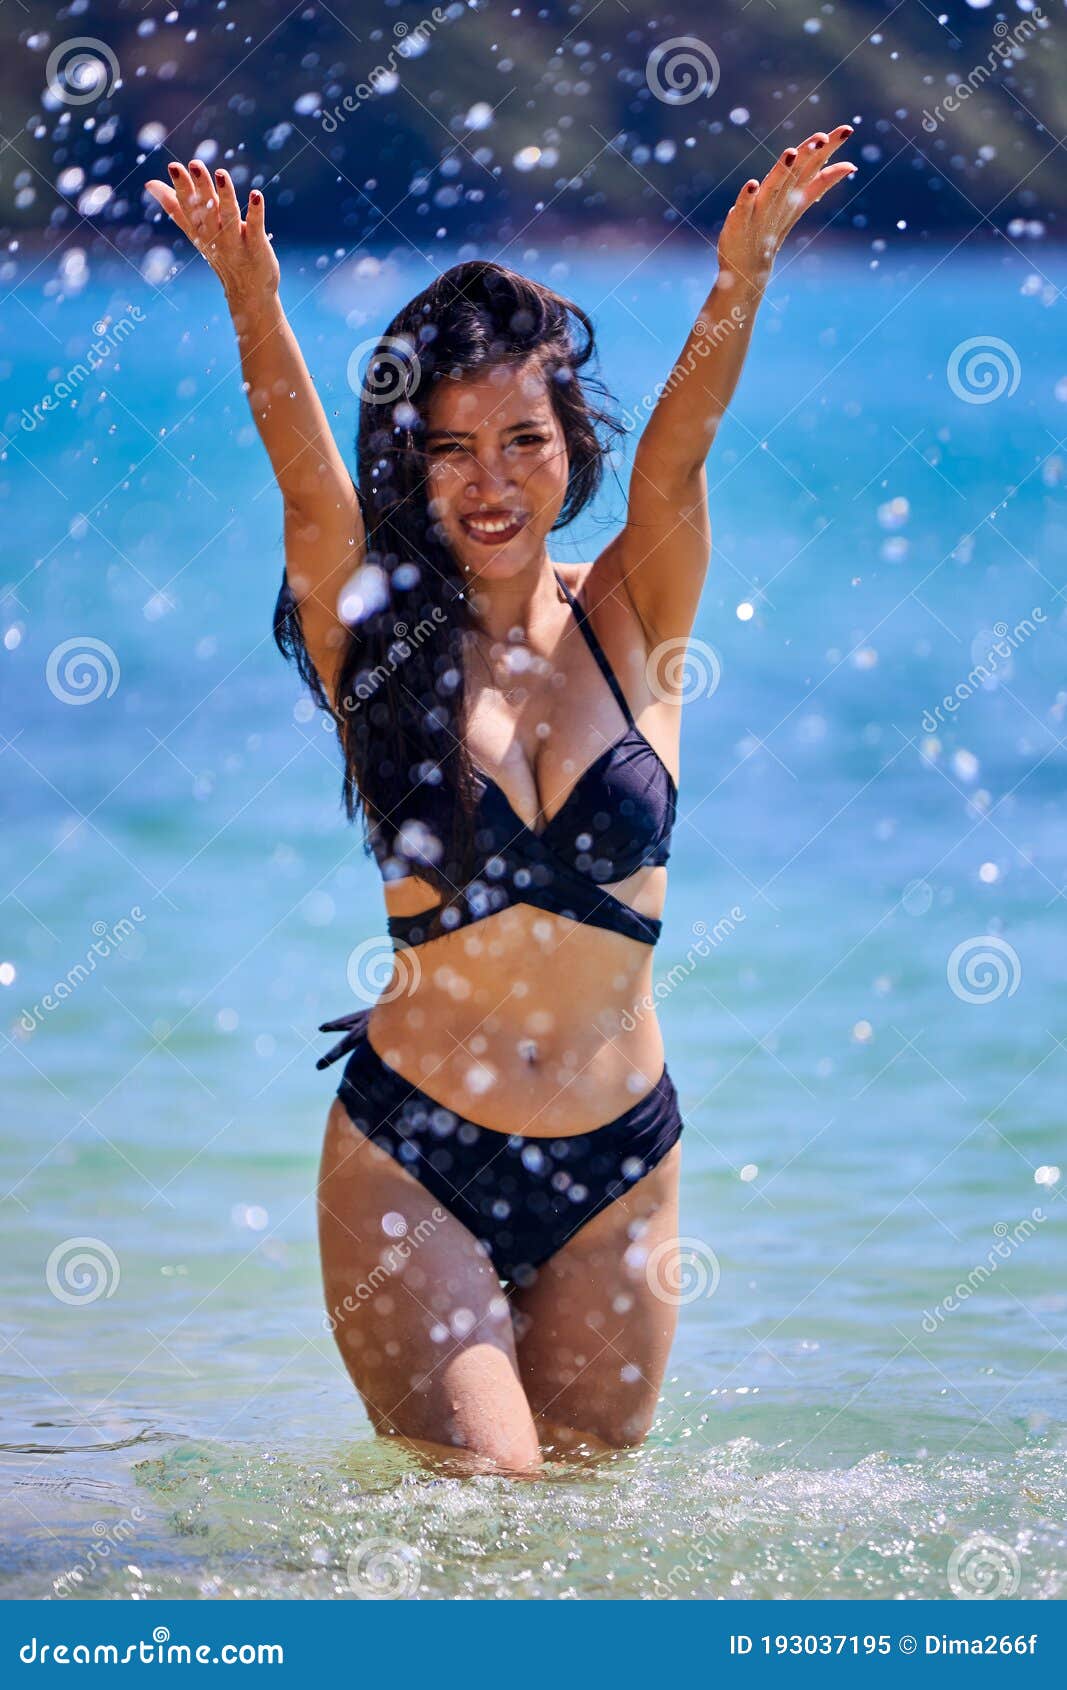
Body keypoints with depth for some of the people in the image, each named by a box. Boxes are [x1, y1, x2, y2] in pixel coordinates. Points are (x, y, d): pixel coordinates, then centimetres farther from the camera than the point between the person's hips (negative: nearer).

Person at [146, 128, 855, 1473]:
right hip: (411, 1158, -2)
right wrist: (253, 299, -37)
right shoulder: (376, 631, -2)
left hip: (617, 1163, 2)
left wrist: (744, 272, -33)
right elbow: (302, 467, -18)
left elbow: (676, 458, -15)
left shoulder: (627, 625, 2)